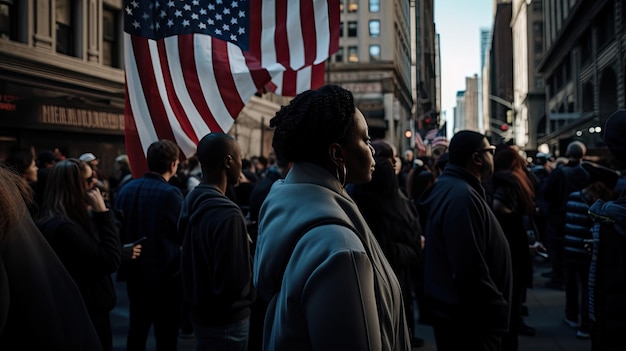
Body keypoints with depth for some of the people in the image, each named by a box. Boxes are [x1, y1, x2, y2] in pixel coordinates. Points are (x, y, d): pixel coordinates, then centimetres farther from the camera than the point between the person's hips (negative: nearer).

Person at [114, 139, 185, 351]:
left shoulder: (126, 189, 0)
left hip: (135, 270, 6)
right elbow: (183, 233, -10)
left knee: (136, 329, 18)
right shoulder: (170, 193, -18)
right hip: (165, 273, -6)